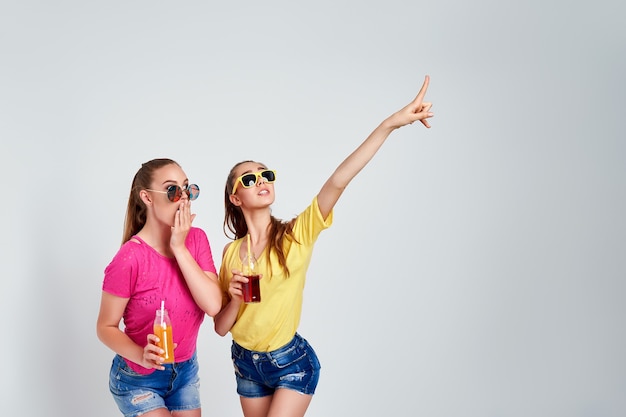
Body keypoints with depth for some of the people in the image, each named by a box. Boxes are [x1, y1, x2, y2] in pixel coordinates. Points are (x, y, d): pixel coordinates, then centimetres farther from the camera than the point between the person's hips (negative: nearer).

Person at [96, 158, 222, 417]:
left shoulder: (197, 239, -7)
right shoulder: (130, 258, -22)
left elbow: (213, 305, -18)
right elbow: (106, 327, -15)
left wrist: (180, 248, -22)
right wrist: (141, 356, -32)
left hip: (185, 370, 5)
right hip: (138, 379, -5)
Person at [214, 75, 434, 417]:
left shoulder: (296, 235, -12)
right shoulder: (231, 252, -2)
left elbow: (337, 182, -27)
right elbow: (220, 327, 2)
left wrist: (390, 123, -39)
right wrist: (234, 299, -20)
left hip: (292, 363, -4)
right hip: (246, 364, 4)